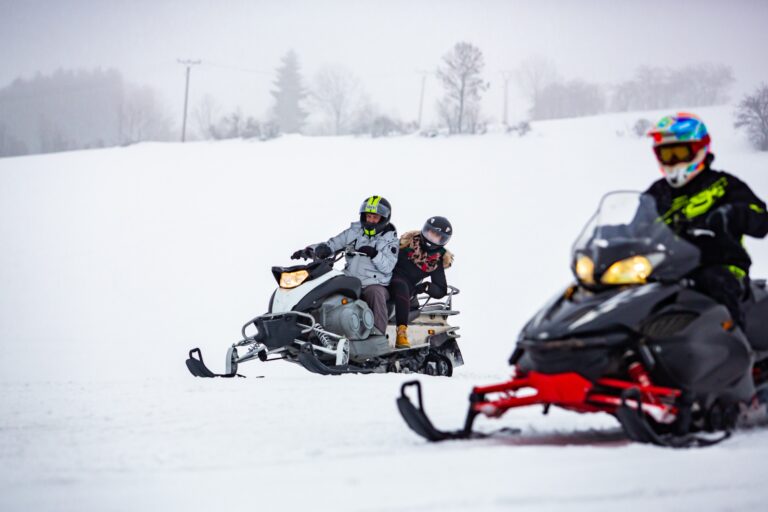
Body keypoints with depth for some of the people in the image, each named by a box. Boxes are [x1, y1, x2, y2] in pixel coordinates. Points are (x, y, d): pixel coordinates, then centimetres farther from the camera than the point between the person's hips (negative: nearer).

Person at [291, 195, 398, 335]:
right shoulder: (354, 231, 13)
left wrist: (374, 254, -25)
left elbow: (388, 267, -9)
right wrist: (308, 251, -5)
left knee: (376, 293, -38)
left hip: (375, 284, -4)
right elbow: (331, 245, 11)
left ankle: (378, 334, -42)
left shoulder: (390, 239, 3)